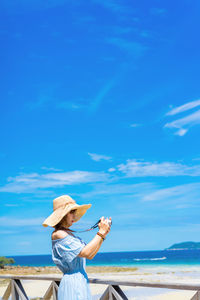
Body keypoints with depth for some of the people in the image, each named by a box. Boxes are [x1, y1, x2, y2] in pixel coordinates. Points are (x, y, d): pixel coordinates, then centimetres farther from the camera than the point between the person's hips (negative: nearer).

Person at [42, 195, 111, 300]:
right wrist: (101, 233, -10)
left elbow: (90, 256, 16)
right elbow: (86, 253, -20)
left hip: (81, 282, 9)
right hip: (72, 283, -9)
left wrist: (103, 234, 7)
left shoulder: (68, 233, 15)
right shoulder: (58, 234, -13)